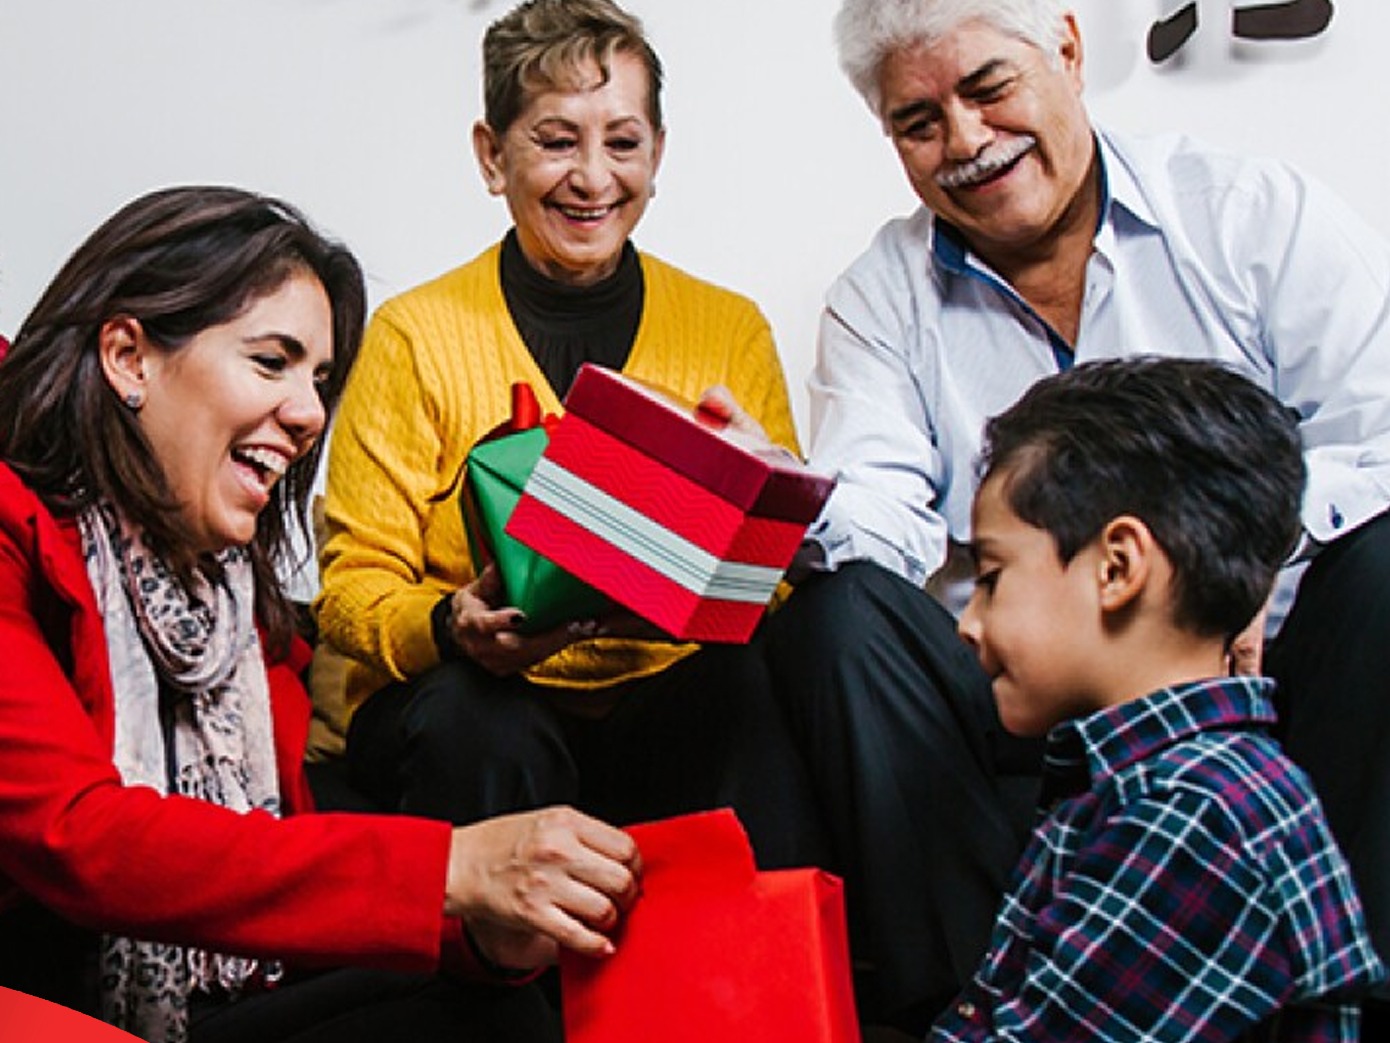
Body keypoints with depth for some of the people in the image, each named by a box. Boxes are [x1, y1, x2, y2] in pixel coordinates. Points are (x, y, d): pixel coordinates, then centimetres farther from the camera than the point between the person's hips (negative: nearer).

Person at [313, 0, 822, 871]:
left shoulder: (732, 332, 10)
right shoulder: (415, 335, 3)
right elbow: (353, 586, 0)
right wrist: (452, 628, -23)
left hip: (668, 698, 1)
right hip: (476, 698, 0)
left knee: (749, 688, -31)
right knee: (481, 727, -34)